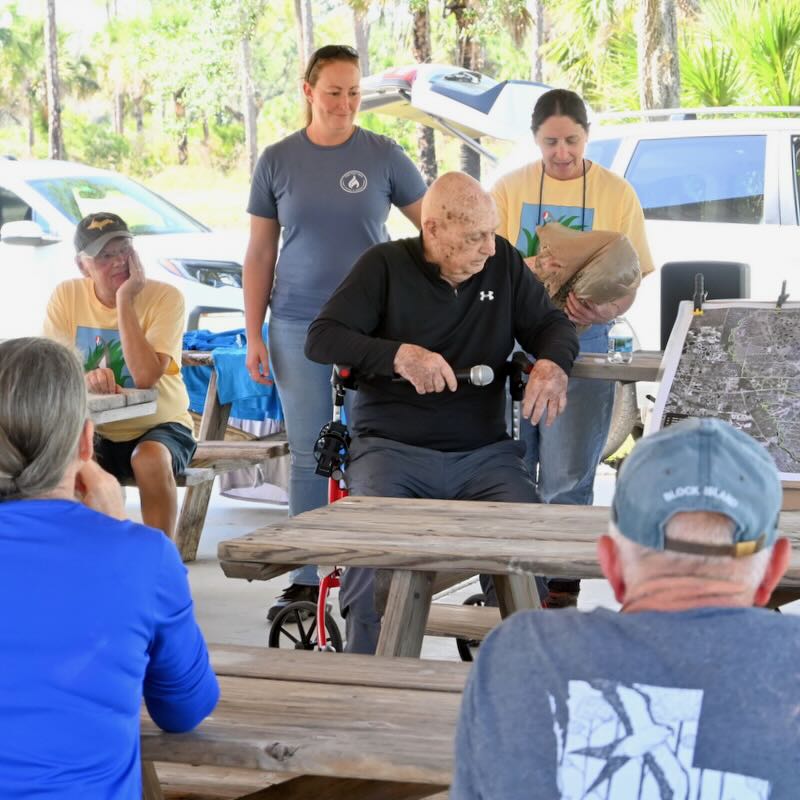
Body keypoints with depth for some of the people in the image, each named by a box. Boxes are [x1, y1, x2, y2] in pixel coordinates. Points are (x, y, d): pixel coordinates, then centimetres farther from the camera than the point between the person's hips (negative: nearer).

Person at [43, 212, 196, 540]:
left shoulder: (165, 297, -12)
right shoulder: (66, 297, -3)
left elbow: (146, 377, -24)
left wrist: (124, 300, -22)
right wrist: (84, 379, -31)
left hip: (158, 426, -2)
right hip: (95, 431, 2)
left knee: (150, 458, -35)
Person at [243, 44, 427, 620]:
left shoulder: (382, 156, 1)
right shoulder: (279, 160, 4)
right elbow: (260, 253, 7)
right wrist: (253, 335, 3)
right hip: (298, 325, 1)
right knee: (308, 453, 4)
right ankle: (305, 578, 10)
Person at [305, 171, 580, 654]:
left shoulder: (502, 261, 10)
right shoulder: (386, 265, 1)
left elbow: (552, 323, 14)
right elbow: (321, 340, -6)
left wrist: (553, 363, -10)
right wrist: (398, 355, -21)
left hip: (484, 452, 3)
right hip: (392, 448, -2)